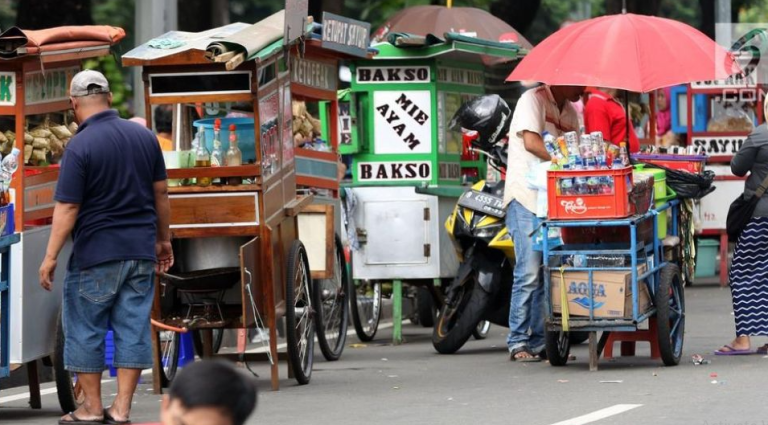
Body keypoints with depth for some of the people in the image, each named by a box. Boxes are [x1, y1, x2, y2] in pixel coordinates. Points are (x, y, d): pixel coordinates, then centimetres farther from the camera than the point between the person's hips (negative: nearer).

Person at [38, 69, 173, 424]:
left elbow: (67, 208, -15)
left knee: (85, 329, 7)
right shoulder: (144, 136, 3)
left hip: (96, 253, -5)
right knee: (133, 328, 6)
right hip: (141, 250, 5)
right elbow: (160, 193, 10)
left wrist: (50, 257, -10)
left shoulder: (80, 146, -14)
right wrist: (163, 239, 20)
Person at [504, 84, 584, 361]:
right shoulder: (533, 100, -4)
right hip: (526, 197, -8)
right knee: (528, 273, -10)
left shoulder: (570, 111, 20)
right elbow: (531, 142, -17)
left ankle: (540, 341, 10)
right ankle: (518, 343, -6)